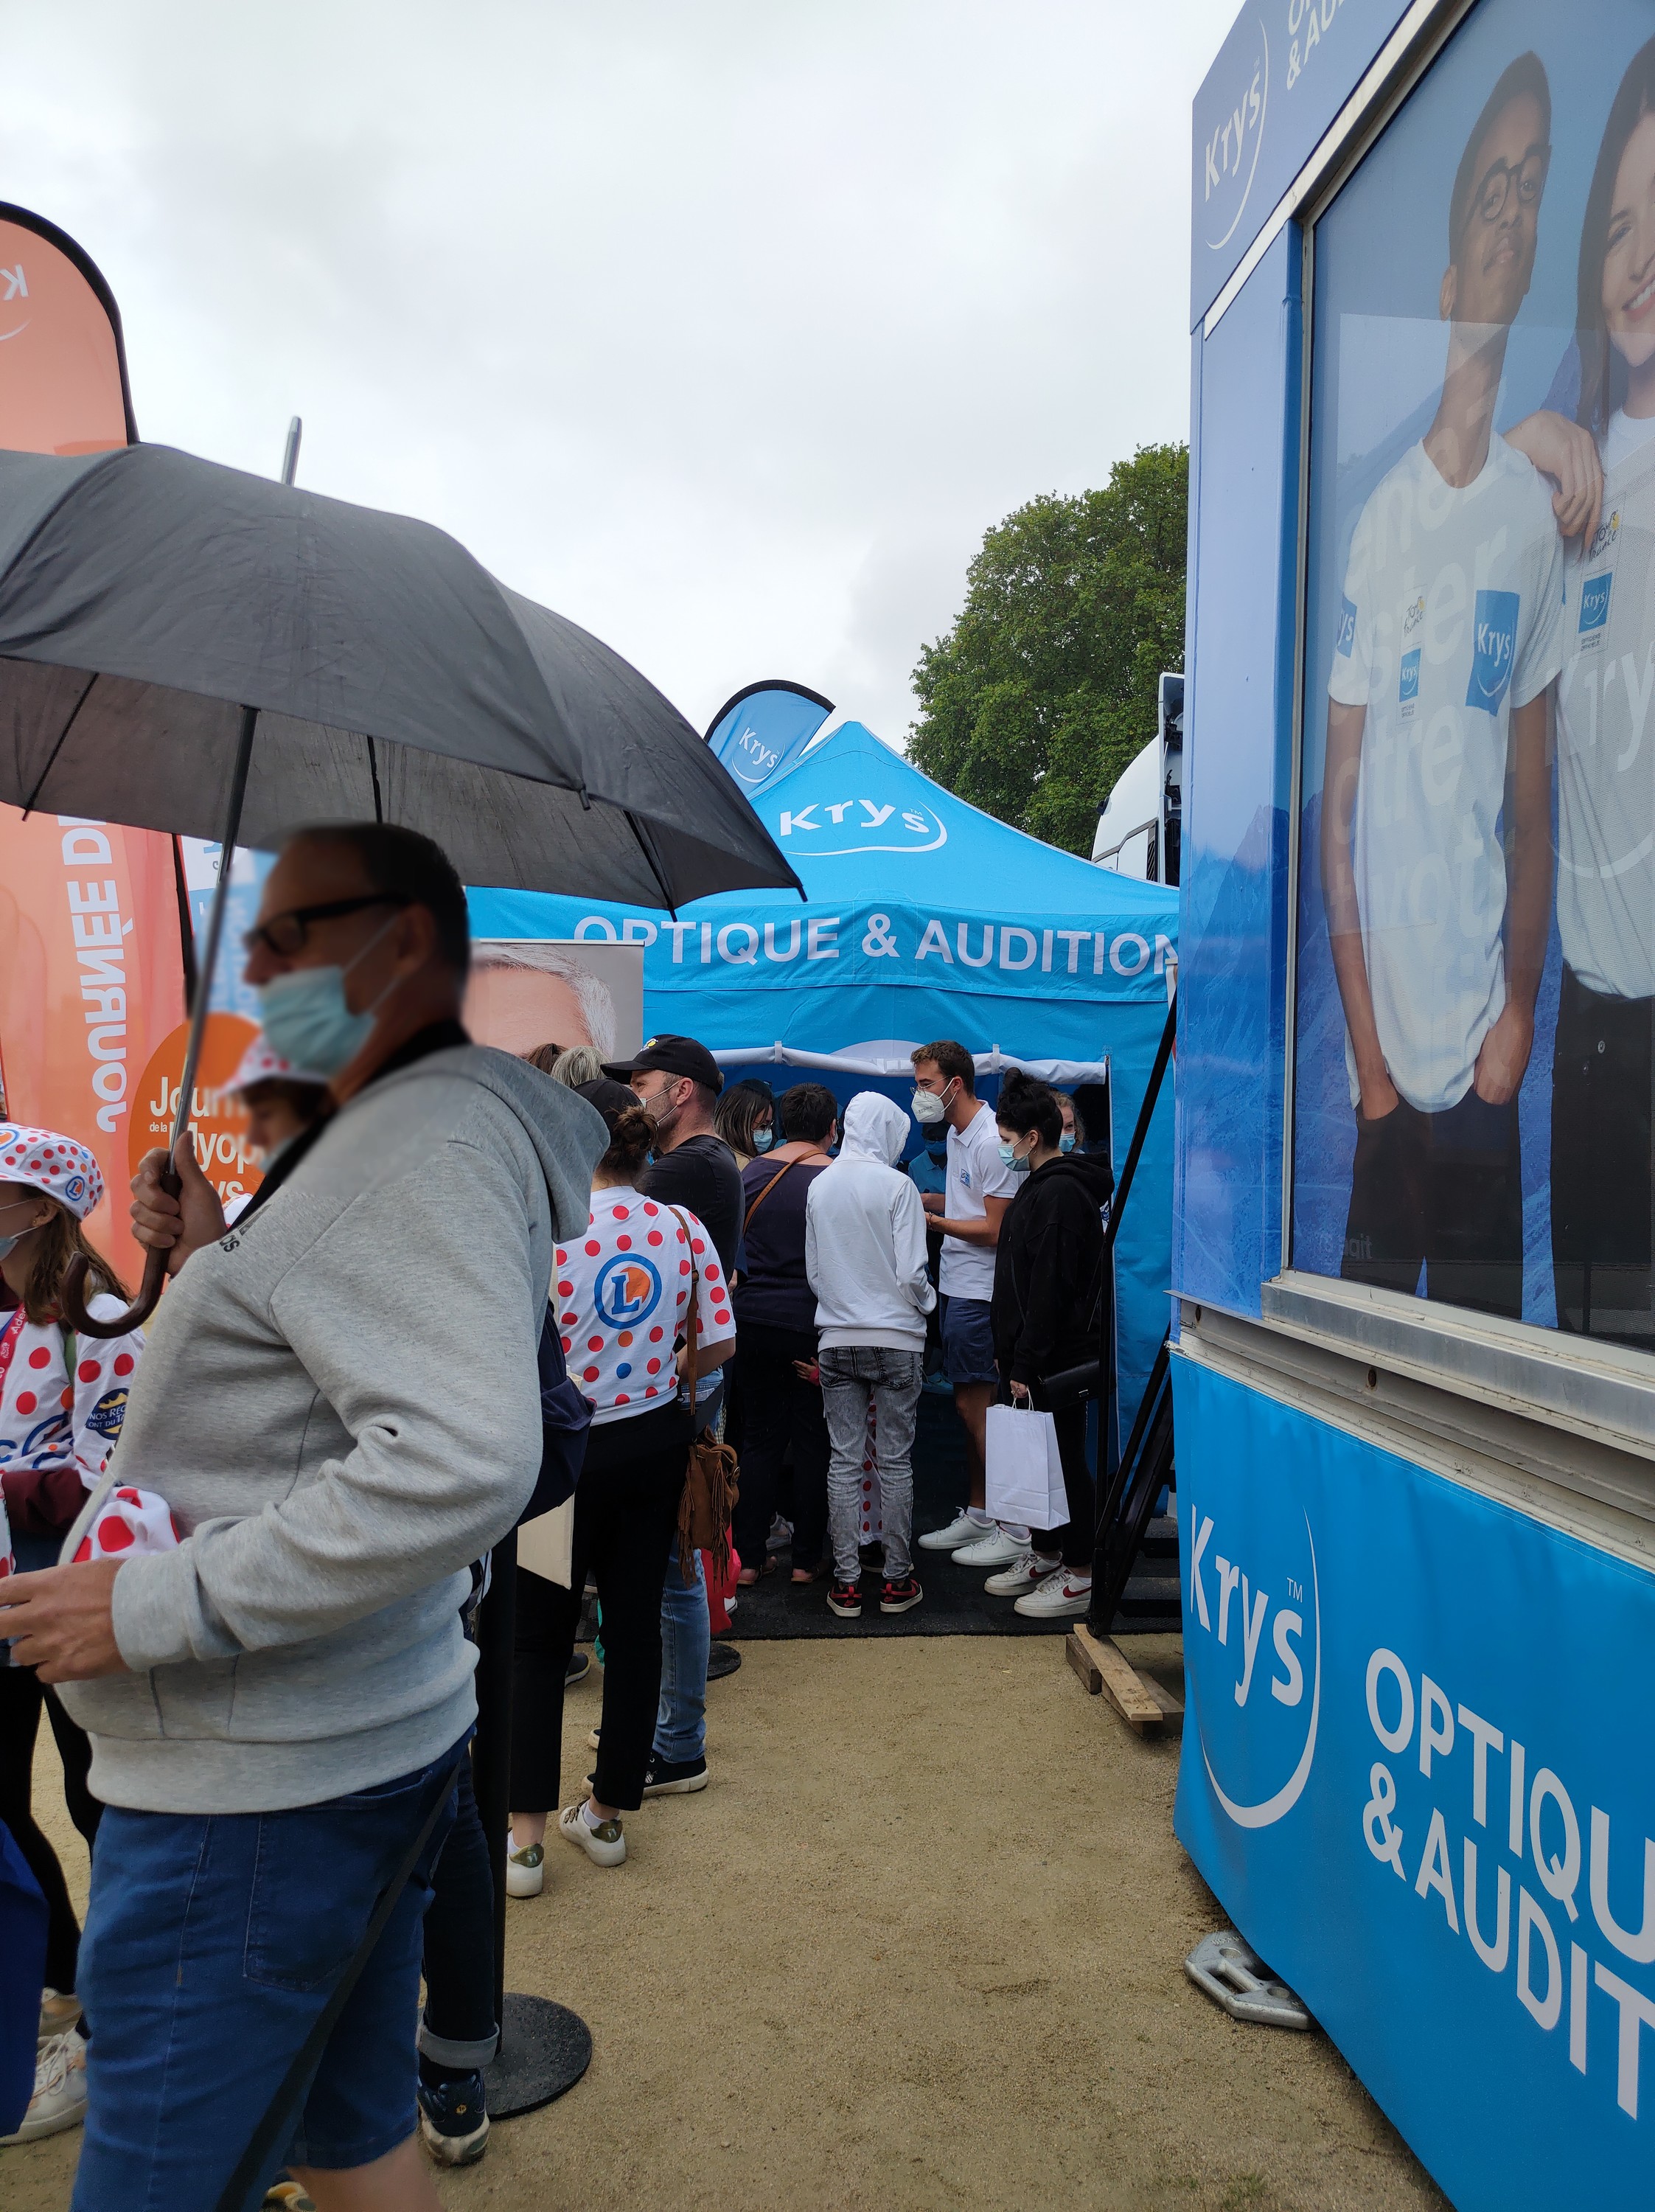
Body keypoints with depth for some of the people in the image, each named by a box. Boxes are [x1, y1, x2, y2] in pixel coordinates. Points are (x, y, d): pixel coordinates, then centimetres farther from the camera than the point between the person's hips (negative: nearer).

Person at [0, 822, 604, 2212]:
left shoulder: (430, 1139, -20)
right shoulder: (392, 1135, 15)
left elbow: (459, 1466, -32)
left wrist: (154, 1608, -25)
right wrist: (219, 1264, 8)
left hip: (253, 1790, -10)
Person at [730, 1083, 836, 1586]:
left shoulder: (750, 1173, 2)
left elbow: (732, 1247, 10)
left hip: (754, 1322, 3)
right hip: (811, 1326, -3)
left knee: (759, 1439, 11)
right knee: (813, 1444, 8)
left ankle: (748, 1557, 14)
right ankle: (806, 1560, 15)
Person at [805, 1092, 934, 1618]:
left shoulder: (819, 1186, 3)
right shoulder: (896, 1186, -10)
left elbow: (813, 1270, 8)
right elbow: (911, 1274, -12)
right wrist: (927, 1300, 8)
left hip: (836, 1339, 3)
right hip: (895, 1339, -3)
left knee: (845, 1461, 7)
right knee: (895, 1461, 6)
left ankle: (846, 1583, 11)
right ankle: (897, 1581, 14)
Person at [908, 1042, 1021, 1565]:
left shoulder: (991, 1141, -18)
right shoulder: (957, 1134, 14)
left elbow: (995, 1228, -19)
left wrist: (932, 1220, -15)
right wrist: (921, 1198, 10)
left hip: (981, 1292, -10)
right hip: (957, 1286, 10)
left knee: (975, 1404, -6)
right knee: (969, 1405, 15)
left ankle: (1016, 1528, 2)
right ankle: (976, 1515, 26)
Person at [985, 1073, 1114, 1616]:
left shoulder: (1058, 1194, -19)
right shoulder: (1043, 1185, 15)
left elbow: (1049, 1288, -23)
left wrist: (1026, 1363, -21)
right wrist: (1011, 1354, 20)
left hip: (1055, 1361, -10)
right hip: (1033, 1357, 10)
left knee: (1064, 1462, -1)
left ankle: (1078, 1576, 8)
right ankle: (1043, 1555, 29)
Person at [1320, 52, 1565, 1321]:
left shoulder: (1539, 515, 2)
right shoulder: (1381, 517, -3)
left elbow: (1533, 793, 3)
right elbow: (1340, 799, -3)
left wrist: (1521, 1004, -4)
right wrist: (1364, 1031, -6)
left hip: (1483, 1041, 1)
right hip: (1389, 1035, -1)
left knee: (1485, 1304, 9)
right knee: (1375, 1294, 8)